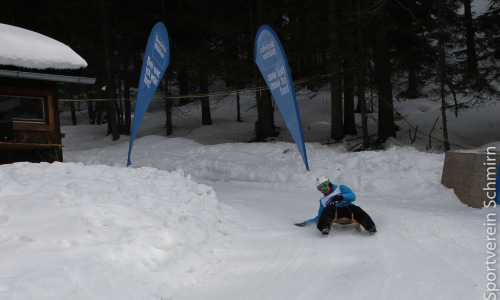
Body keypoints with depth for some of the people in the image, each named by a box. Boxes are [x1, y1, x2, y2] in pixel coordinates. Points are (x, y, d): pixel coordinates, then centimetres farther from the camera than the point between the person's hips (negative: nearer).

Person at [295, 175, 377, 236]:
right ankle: (325, 228, -48)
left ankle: (370, 227, -51)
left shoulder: (340, 188, 21)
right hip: (336, 213, 1)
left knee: (356, 210, -34)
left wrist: (341, 197, -11)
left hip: (348, 210, -1)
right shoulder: (323, 201, 29)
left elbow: (353, 196, 6)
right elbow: (320, 217, 29)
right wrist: (306, 223, 19)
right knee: (329, 207, -30)